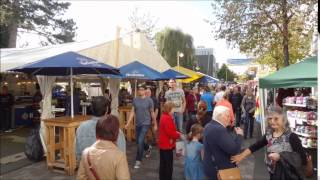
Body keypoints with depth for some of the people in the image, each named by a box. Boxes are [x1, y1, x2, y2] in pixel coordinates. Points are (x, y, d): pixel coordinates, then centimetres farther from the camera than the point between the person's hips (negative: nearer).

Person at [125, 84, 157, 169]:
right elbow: (132, 112, 2)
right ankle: (148, 148, 47)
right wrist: (128, 123, -4)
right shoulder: (135, 100, 1)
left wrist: (155, 124, 4)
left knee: (140, 141, -12)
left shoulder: (149, 100, -8)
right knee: (138, 142, 15)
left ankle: (138, 161, 4)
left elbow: (152, 113, -1)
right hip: (137, 124, 5)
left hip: (146, 123, -4)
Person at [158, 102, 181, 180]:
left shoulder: (163, 116, 10)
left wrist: (176, 133, 5)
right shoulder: (168, 118, -23)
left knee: (163, 164, 19)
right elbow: (171, 132, -25)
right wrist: (178, 135, -9)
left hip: (163, 144, 11)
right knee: (168, 165, 1)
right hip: (167, 145, -11)